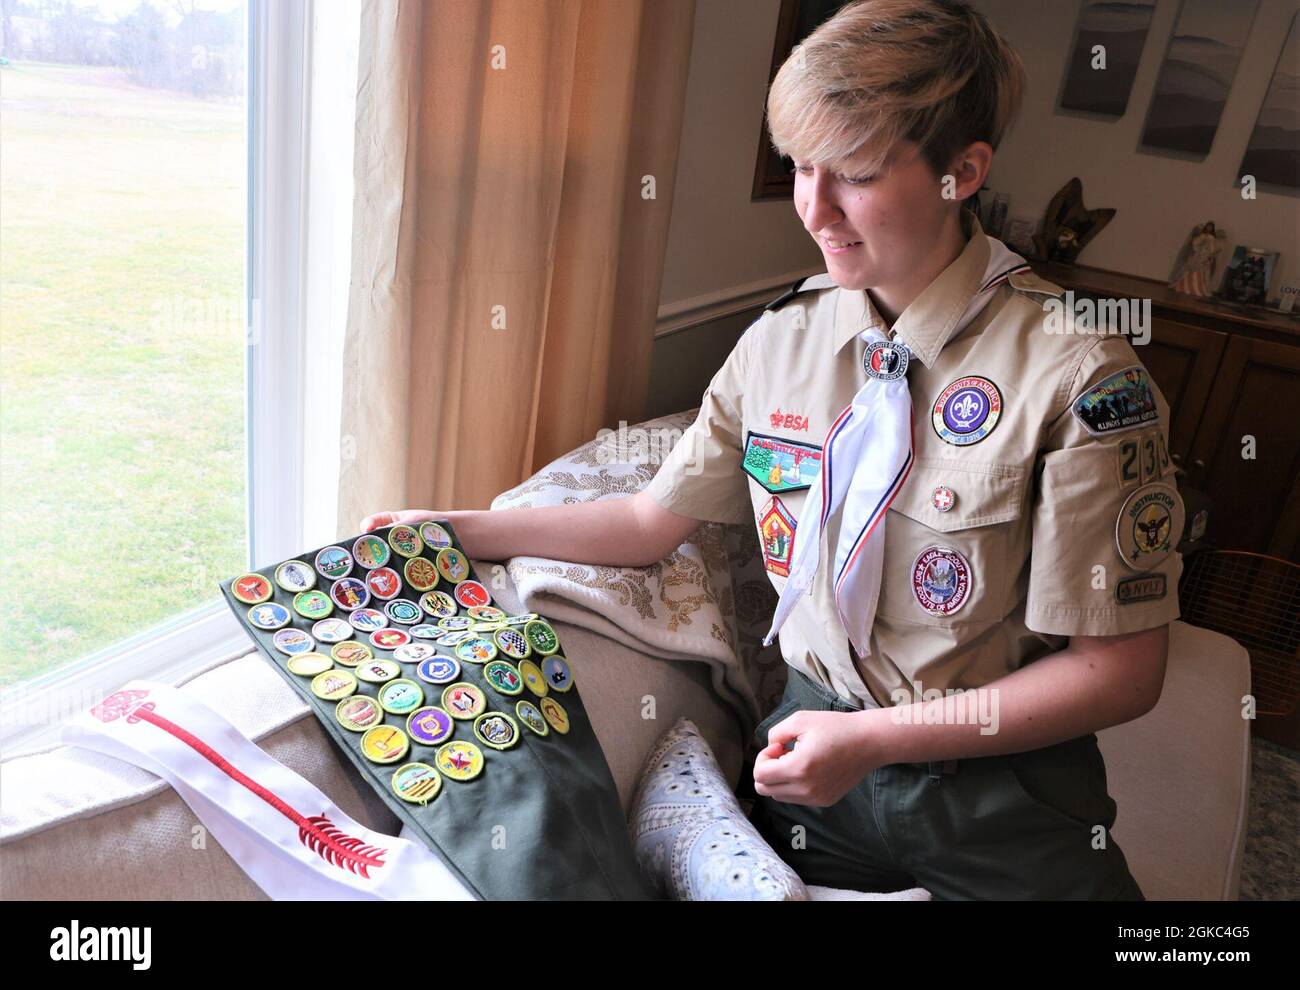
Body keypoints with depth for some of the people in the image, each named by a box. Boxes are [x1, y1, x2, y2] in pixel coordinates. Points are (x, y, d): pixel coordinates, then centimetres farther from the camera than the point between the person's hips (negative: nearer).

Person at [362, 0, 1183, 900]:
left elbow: (1121, 670, -16)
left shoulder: (1077, 375, -20)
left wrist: (874, 737, -21)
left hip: (1004, 801, -3)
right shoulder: (779, 342, -5)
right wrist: (459, 530, 0)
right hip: (814, 752, 4)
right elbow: (654, 520, 4)